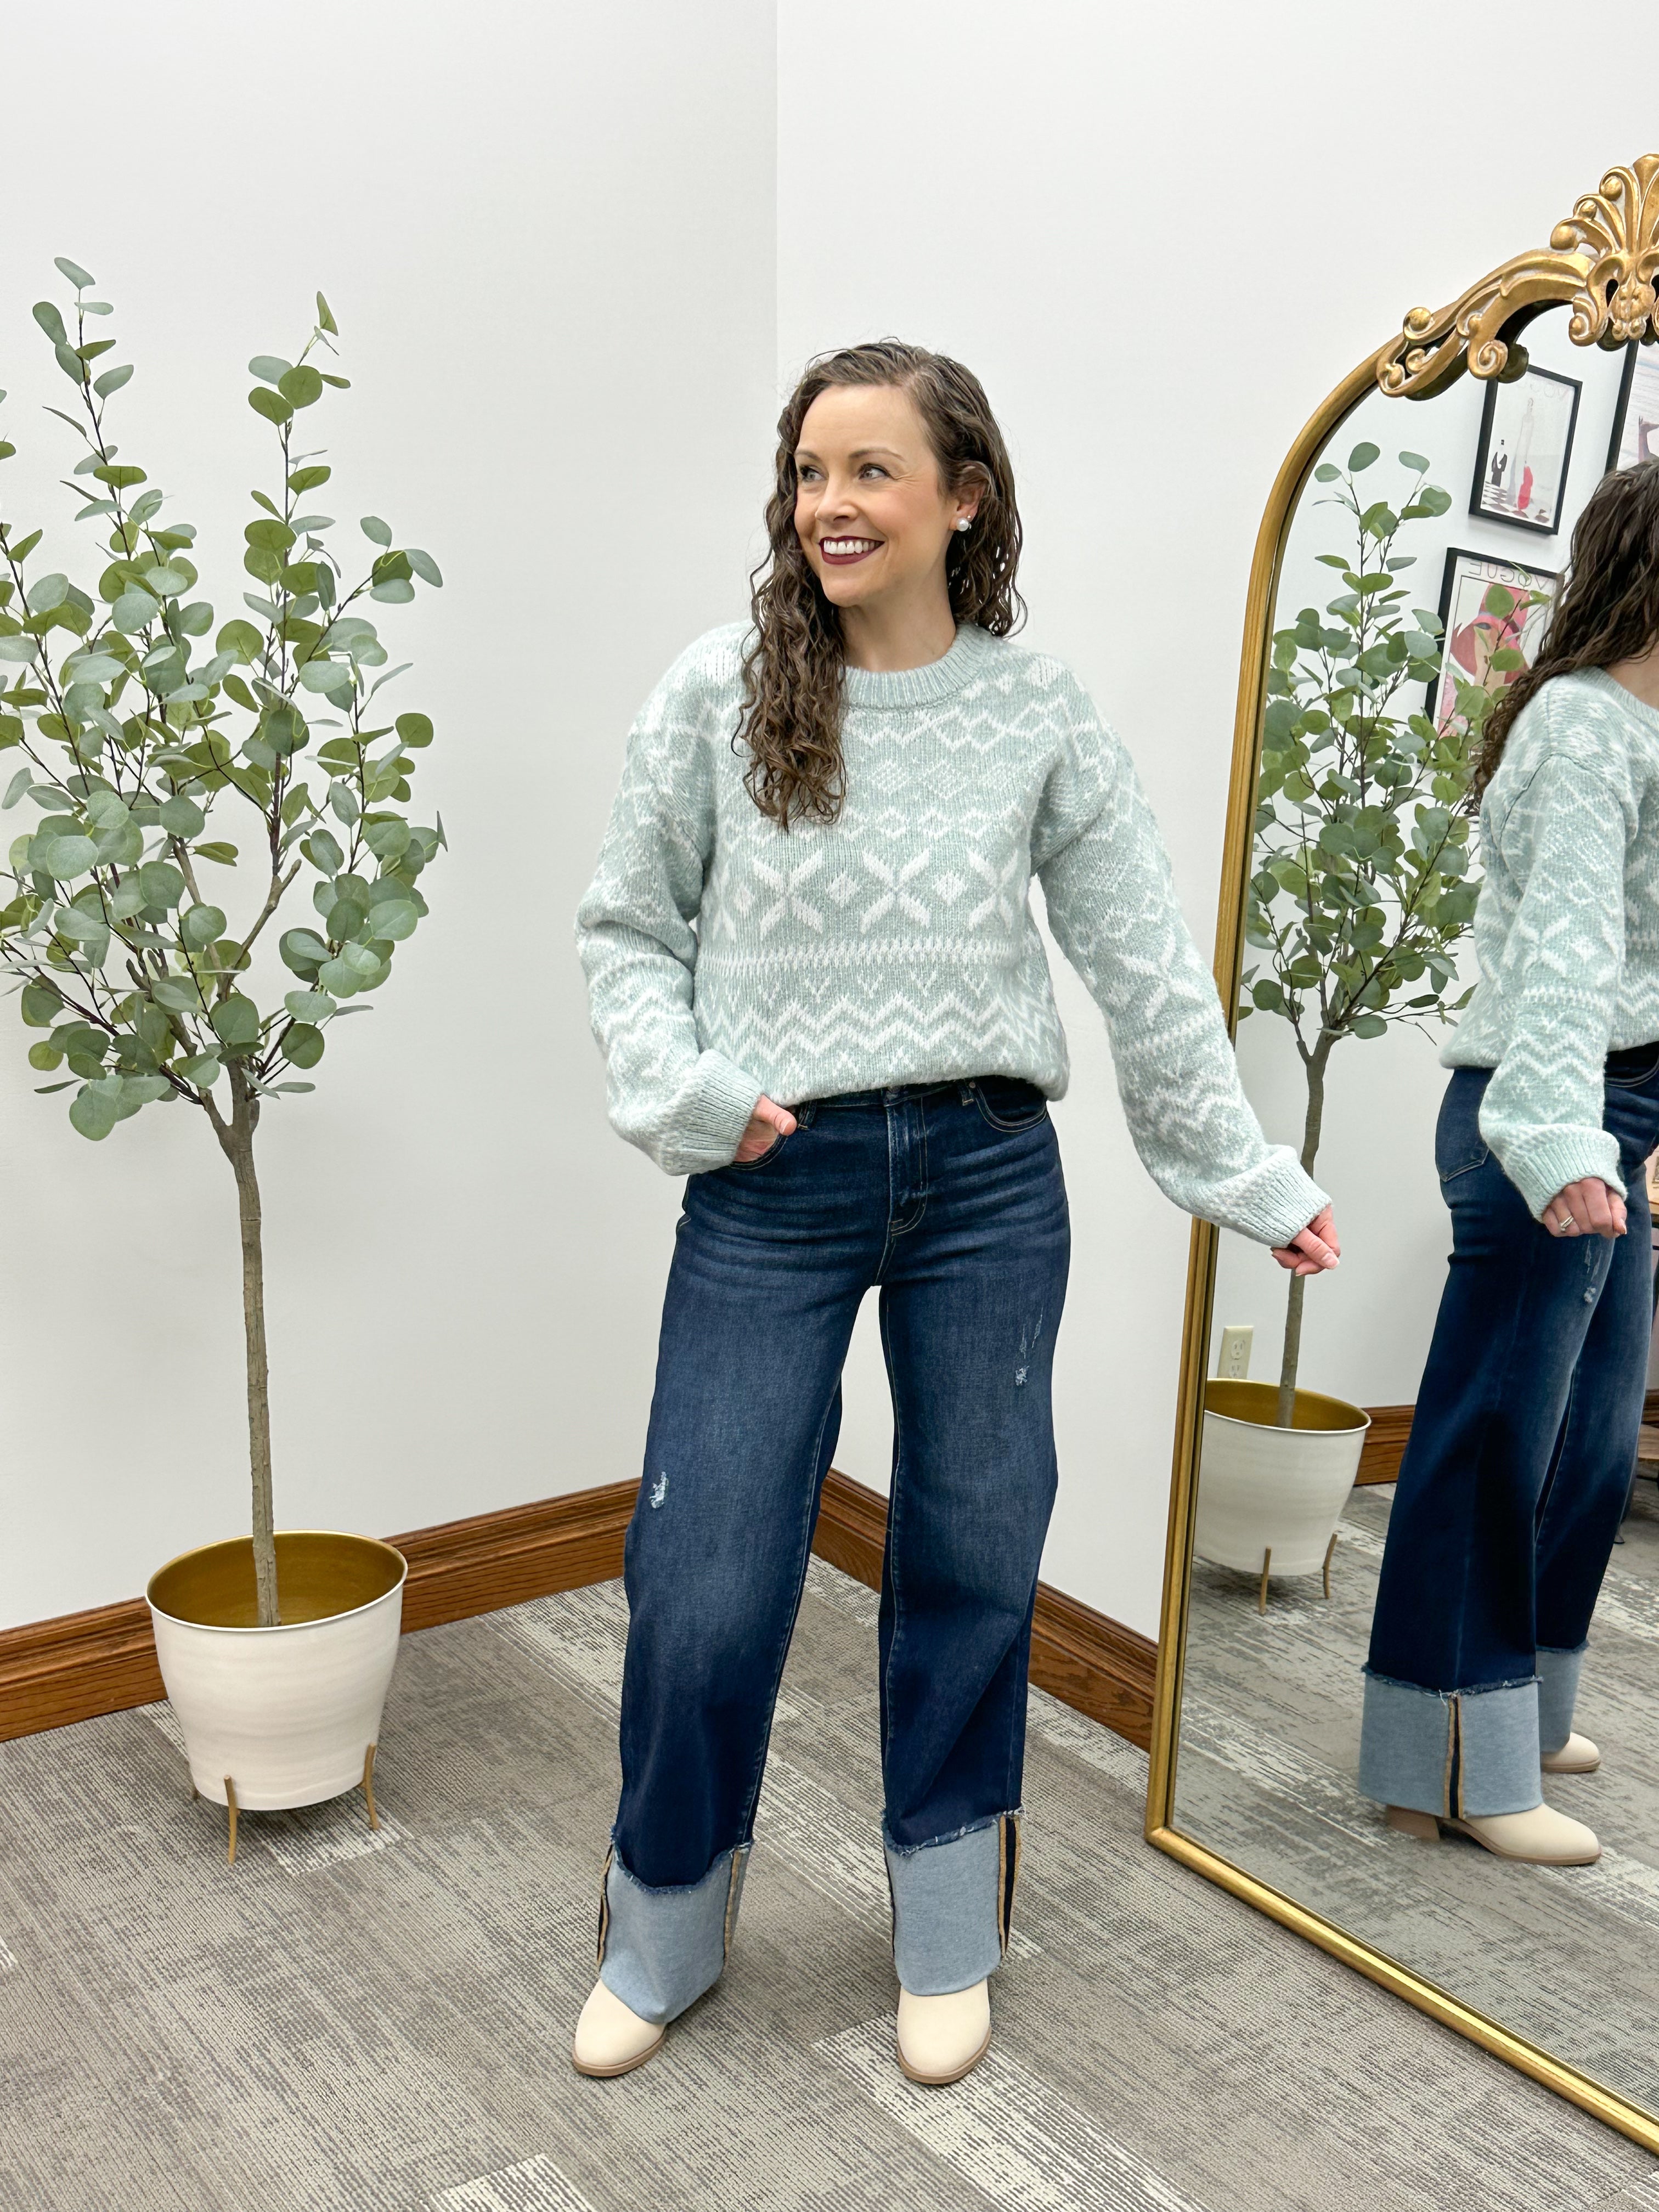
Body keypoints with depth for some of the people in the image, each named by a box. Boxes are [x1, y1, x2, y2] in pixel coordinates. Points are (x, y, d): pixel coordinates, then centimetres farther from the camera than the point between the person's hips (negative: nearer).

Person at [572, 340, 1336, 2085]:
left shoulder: (1039, 715, 1)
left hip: (987, 1182, 1)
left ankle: (949, 1943, 36)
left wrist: (1257, 1184, 7)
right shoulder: (721, 694, -1)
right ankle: (661, 1941, 31)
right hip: (772, 1185, -1)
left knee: (969, 1566, 12)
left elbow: (1145, 970, 5)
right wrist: (684, 1092, -9)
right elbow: (624, 927, 7)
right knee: (704, 1590, 3)